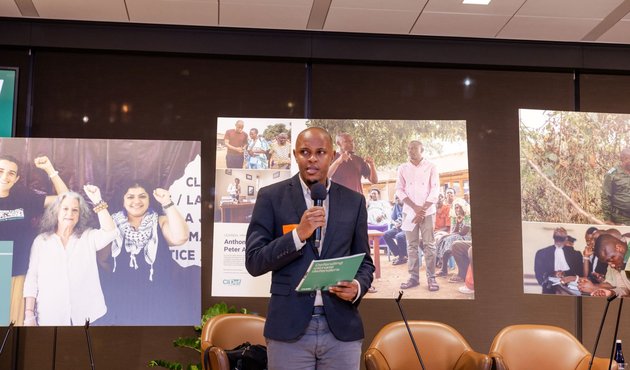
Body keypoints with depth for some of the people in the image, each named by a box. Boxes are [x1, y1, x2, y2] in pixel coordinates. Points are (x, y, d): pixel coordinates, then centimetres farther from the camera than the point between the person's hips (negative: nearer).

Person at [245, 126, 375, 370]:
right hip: (289, 327, -2)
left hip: (342, 328, 2)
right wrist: (298, 235, -16)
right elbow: (253, 262, -4)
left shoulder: (354, 201, 8)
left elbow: (364, 262, 13)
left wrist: (358, 287, -8)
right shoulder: (271, 197, 1)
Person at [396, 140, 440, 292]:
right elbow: (399, 190, 2)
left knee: (429, 245, -4)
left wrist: (422, 210, -10)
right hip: (409, 211, 2)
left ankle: (431, 278, -1)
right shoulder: (403, 168, 8)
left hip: (427, 211, -2)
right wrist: (415, 207, -9)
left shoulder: (431, 167, 2)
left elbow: (435, 191, -3)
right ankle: (414, 277, 7)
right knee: (412, 245, 3)